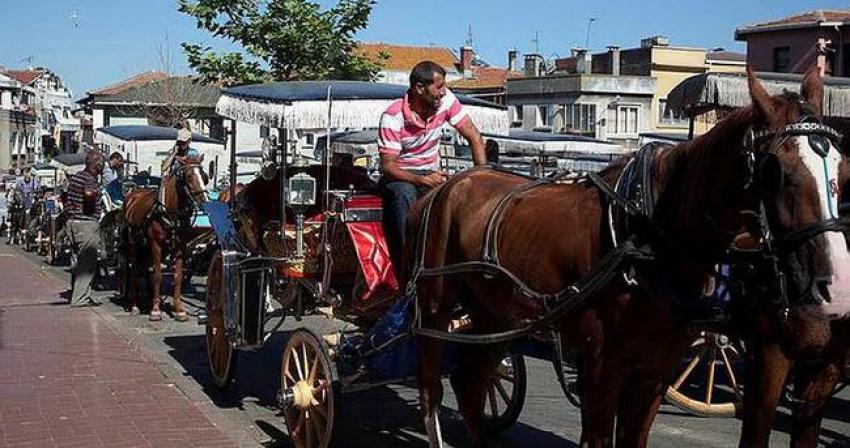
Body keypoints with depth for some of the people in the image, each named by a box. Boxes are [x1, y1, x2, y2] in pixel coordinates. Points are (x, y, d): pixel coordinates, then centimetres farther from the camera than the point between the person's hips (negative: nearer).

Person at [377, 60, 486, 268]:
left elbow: (473, 137, -5)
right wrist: (421, 180, -38)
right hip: (400, 176, -4)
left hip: (431, 175, 5)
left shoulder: (446, 100, -7)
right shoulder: (393, 117, -19)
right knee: (405, 193, -38)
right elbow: (387, 166, -21)